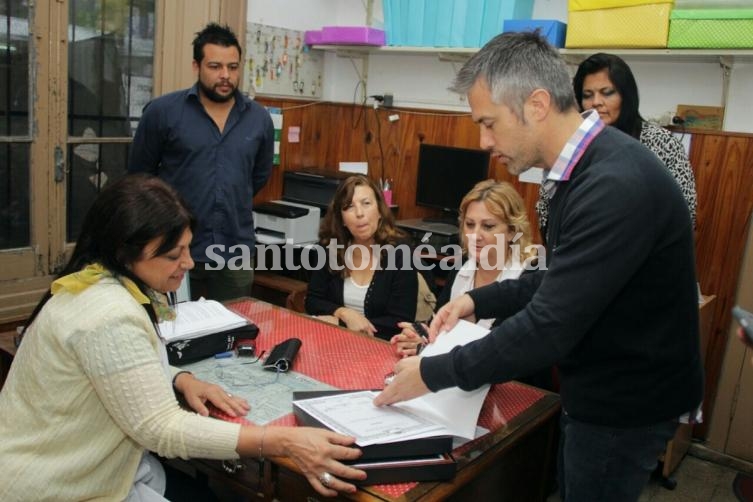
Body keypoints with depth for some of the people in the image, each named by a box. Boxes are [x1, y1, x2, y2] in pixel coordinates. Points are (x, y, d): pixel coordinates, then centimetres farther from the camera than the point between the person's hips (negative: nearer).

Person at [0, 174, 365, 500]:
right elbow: (161, 429, -30)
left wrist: (182, 381, -5)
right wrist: (284, 442, -34)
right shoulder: (108, 318, -29)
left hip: (83, 468, 8)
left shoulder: (106, 286, 2)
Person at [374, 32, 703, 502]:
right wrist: (479, 300, 3)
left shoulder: (616, 186, -30)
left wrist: (433, 373, -21)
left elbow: (549, 328, -31)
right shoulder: (588, 167, 1)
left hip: (625, 408, -8)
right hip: (601, 387, 9)